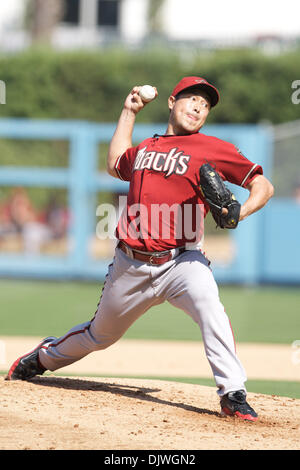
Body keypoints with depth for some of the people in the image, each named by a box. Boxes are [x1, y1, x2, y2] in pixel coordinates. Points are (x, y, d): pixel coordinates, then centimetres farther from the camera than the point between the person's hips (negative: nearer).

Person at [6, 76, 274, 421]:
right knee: (100, 334, 19)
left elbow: (263, 186, -2)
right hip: (131, 264, 4)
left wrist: (240, 212, -22)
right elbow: (116, 166, 36)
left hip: (180, 260, -4)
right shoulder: (146, 148, 15)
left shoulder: (213, 149, 0)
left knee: (209, 306, -34)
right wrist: (128, 112, 31)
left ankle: (232, 394, -33)